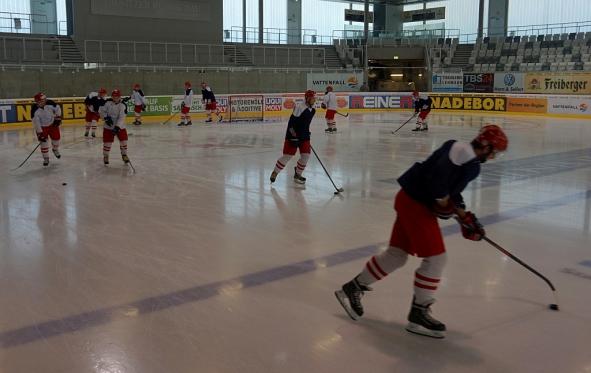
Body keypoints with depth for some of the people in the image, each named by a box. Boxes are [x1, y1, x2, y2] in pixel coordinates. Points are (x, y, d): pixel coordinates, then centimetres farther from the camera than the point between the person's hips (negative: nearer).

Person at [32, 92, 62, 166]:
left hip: (52, 124, 2)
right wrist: (40, 133, -25)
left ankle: (55, 150, 43)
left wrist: (58, 117, -7)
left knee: (56, 138, 10)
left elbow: (57, 108, -4)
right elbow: (35, 122, -25)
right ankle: (46, 158, 5)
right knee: (44, 142, -8)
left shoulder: (50, 103, -25)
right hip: (42, 127, -2)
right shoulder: (34, 110, -28)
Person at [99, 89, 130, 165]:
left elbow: (121, 118, -22)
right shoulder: (108, 102, -8)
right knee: (107, 142, -1)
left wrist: (117, 127, -32)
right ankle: (105, 156, 20)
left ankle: (124, 155, 22)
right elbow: (101, 110, -1)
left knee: (123, 141, -1)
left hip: (120, 126, 0)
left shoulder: (123, 105, -14)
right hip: (108, 126, 0)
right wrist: (106, 117, -17)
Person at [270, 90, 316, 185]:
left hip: (304, 136, 8)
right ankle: (275, 172, 13)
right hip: (293, 134, -8)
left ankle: (297, 174, 19)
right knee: (287, 156, -4)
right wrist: (293, 135, -22)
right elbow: (292, 121, -20)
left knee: (306, 155, 1)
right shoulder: (300, 107, -18)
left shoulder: (312, 110, 7)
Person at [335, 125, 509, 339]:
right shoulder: (464, 152, -14)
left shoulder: (460, 150, 17)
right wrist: (442, 201, -16)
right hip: (416, 203, -10)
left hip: (410, 200, 10)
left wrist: (465, 218, 19)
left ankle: (353, 289, 26)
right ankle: (418, 314, 6)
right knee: (435, 257, -4)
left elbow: (451, 191, 22)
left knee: (397, 254, 16)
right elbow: (438, 173, -29)